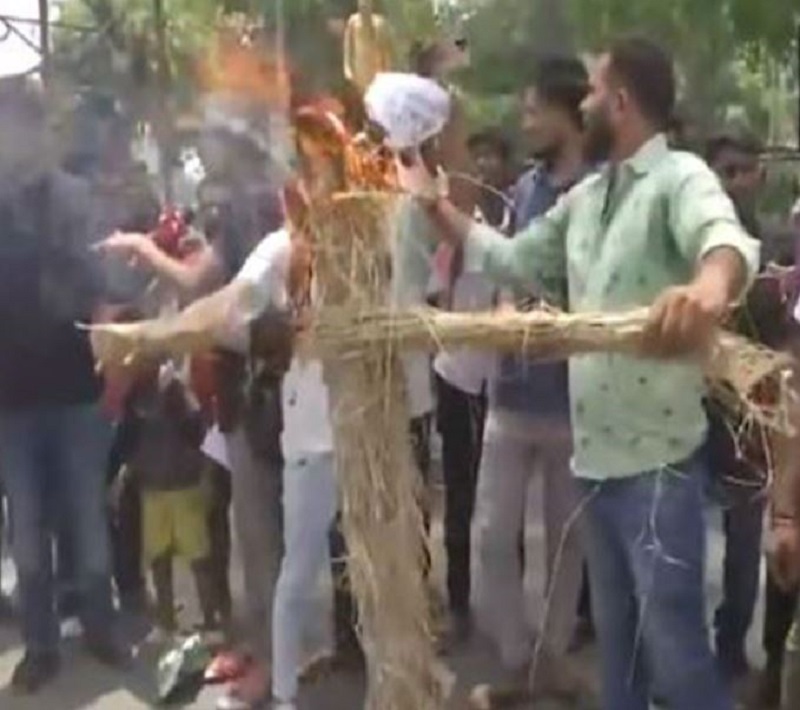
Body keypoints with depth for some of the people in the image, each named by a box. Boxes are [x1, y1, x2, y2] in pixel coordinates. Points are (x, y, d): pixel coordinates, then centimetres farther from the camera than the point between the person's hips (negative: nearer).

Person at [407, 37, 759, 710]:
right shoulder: (584, 198, 13)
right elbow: (511, 258, 25)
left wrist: (711, 284, -58)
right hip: (594, 454, 8)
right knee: (616, 636, 20)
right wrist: (436, 204, 20)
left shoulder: (679, 177, -13)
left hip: (659, 458, -8)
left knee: (674, 647, -3)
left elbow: (725, 236, -35)